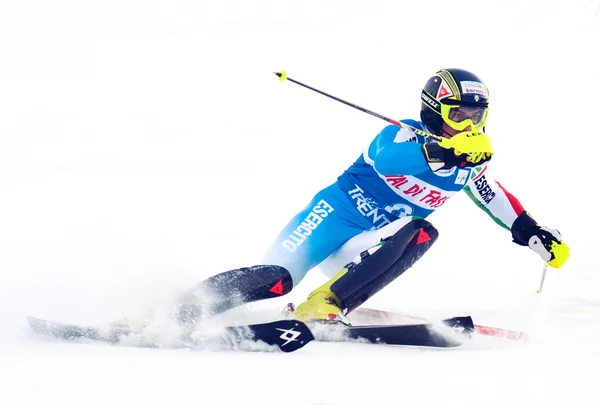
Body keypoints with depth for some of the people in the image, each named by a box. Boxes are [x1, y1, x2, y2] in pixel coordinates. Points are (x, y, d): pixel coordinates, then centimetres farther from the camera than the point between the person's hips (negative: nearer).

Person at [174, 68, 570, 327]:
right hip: (338, 213, -5)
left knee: (421, 232, -26)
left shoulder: (471, 163, 8)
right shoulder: (405, 135, -12)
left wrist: (537, 236, 18)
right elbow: (387, 157, -36)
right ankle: (178, 312, -14)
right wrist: (443, 151, -51)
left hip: (369, 247, 5)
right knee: (276, 278, -25)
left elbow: (497, 199, 26)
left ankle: (326, 305, -32)